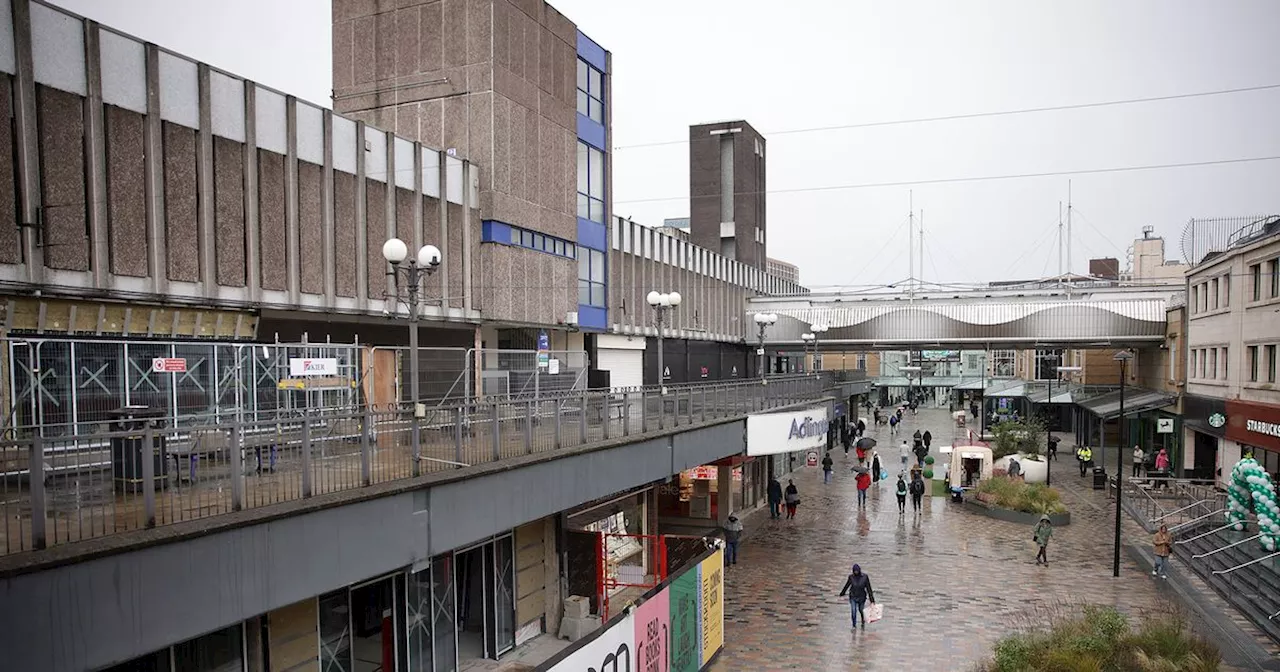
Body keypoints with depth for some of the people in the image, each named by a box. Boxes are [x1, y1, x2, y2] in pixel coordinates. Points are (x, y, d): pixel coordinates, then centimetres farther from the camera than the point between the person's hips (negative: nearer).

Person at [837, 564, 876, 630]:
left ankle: (863, 623, 46)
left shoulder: (865, 577, -15)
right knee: (853, 612, -11)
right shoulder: (851, 577, -10)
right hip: (853, 598, 0)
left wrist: (872, 600, -12)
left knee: (861, 611, 17)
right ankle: (854, 626, 9)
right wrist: (842, 593, 19)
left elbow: (869, 589, -12)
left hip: (861, 598, 0)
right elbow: (846, 585, 6)